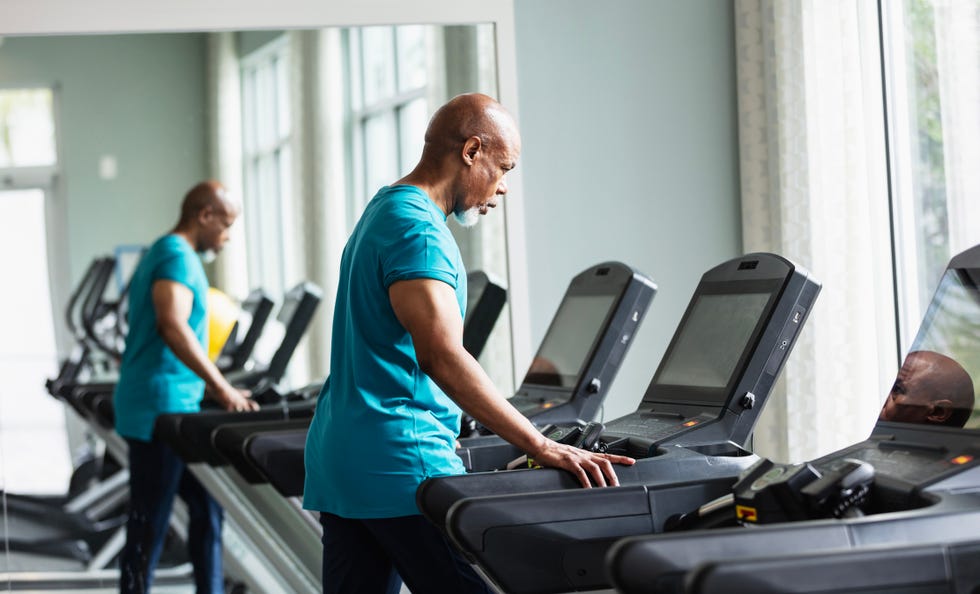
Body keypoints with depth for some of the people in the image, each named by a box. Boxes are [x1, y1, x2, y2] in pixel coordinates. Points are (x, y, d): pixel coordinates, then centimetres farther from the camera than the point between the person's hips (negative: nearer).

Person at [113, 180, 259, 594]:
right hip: (160, 408, -10)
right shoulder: (179, 256, -13)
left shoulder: (161, 253, 19)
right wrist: (222, 388, -26)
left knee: (206, 506, 13)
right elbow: (173, 326, -27)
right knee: (150, 522, -4)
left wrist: (214, 389, 22)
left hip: (173, 407, 10)